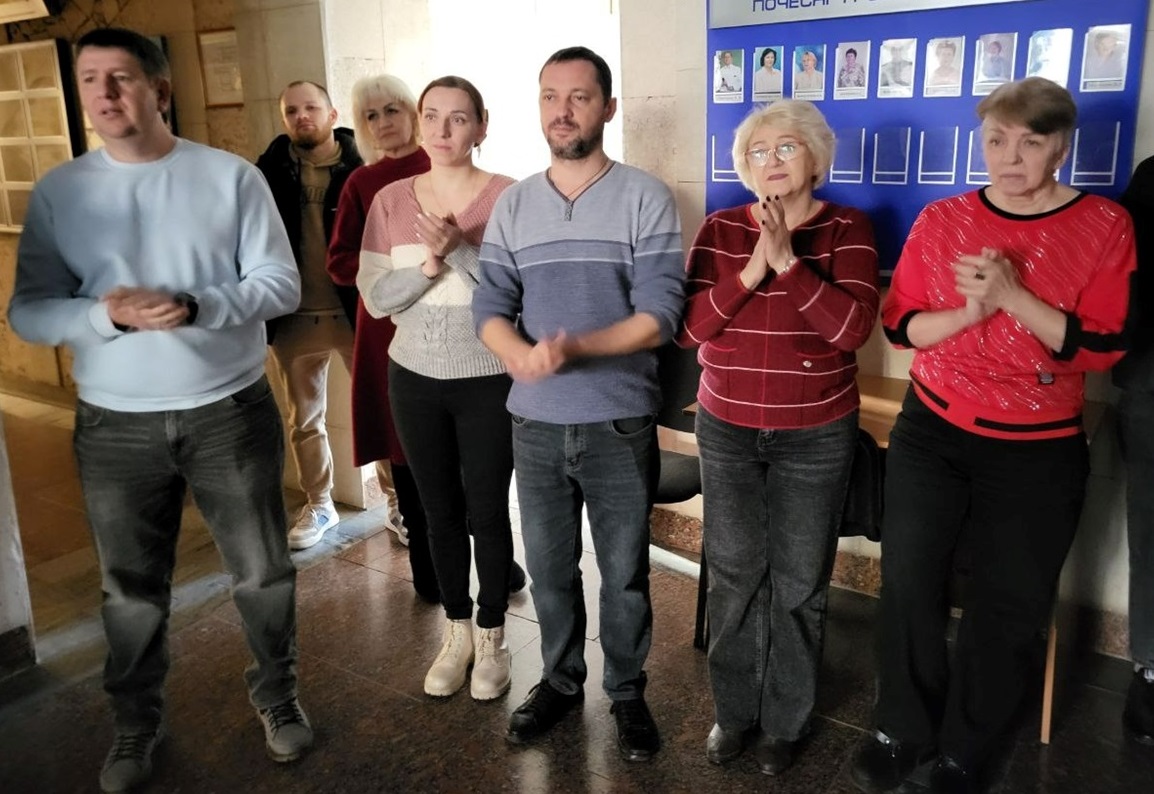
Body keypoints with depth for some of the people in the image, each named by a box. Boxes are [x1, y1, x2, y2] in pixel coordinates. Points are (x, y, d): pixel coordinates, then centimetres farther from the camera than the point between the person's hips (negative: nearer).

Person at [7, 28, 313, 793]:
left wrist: (196, 307, -23)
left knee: (263, 569, 12)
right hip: (115, 424, 1)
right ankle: (136, 722, 38)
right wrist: (107, 314, -23)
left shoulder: (231, 176, -5)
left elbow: (282, 283, -7)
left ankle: (278, 694, 36)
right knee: (132, 587, 16)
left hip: (230, 410, -1)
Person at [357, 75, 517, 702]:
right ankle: (456, 633, 33)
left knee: (487, 513, 7)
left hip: (489, 382, -3)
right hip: (415, 379, 4)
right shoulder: (391, 201, 1)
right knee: (441, 512, 14)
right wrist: (429, 264, -21)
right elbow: (375, 300, -5)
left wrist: (457, 251, -27)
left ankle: (492, 638, 27)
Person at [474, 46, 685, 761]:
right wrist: (521, 355, -22)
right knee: (549, 567, 17)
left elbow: (659, 317, -14)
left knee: (625, 572, 12)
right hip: (535, 423, 4)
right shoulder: (513, 206, 5)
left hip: (620, 425, -3)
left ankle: (628, 691, 33)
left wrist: (573, 346, -28)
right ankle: (561, 680, 39)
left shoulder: (645, 198, -7)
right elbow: (490, 308, 0)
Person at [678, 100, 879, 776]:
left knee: (798, 583, 8)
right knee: (734, 575, 10)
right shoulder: (720, 230, 2)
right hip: (726, 431, 2)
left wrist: (788, 261, -24)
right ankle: (735, 711, 29)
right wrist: (752, 270, -20)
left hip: (817, 436, -1)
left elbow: (854, 327, -17)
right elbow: (687, 327, -8)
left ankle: (786, 723, 27)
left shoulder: (847, 228, -3)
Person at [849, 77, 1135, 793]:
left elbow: (1103, 348, -13)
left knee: (1007, 608, 8)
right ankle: (904, 730, 25)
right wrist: (967, 312, -19)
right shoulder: (941, 221, 0)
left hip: (1038, 452, -1)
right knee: (908, 584, 4)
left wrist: (1012, 296, -24)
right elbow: (899, 324, 0)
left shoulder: (1105, 226, -6)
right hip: (931, 433, 2)